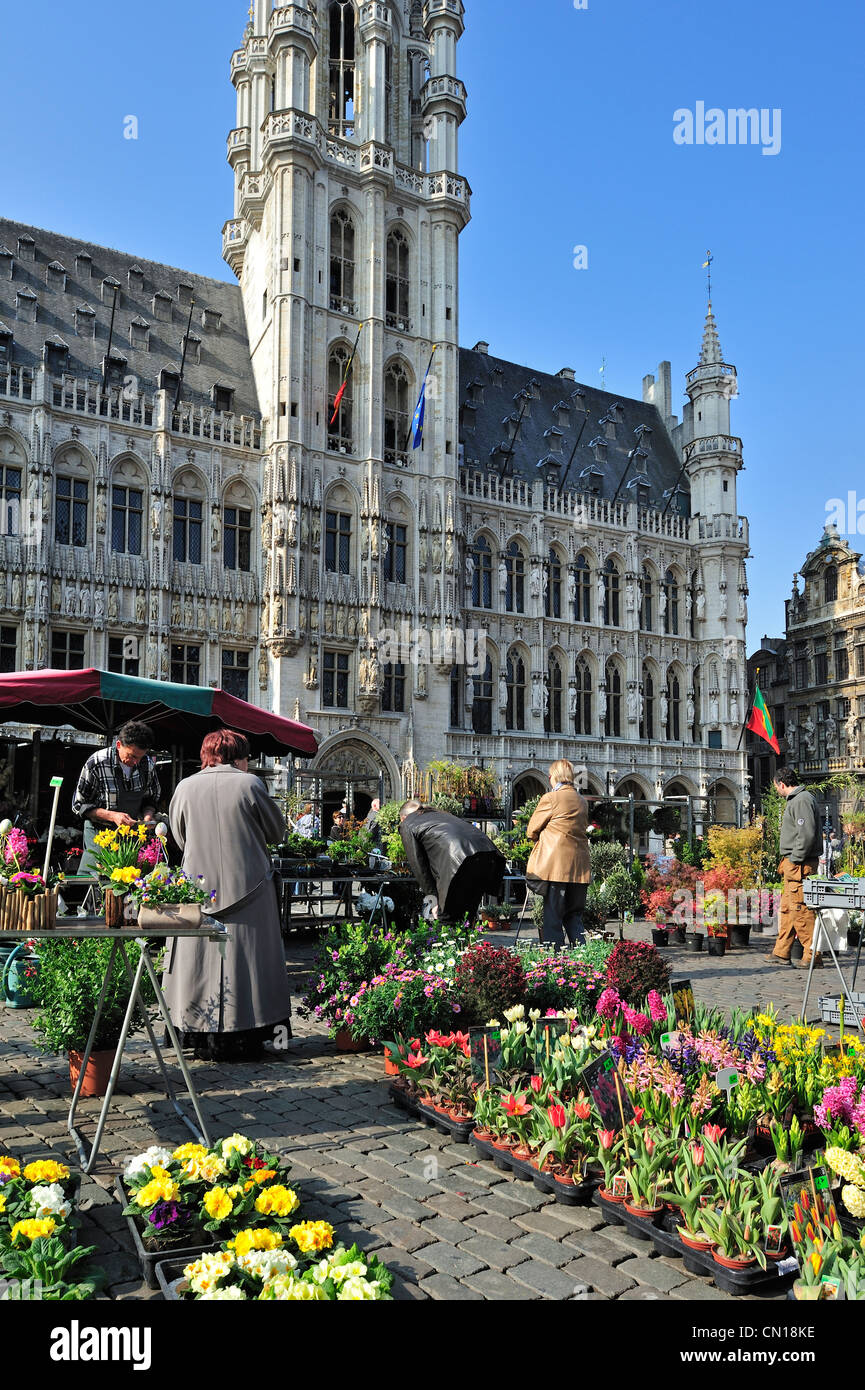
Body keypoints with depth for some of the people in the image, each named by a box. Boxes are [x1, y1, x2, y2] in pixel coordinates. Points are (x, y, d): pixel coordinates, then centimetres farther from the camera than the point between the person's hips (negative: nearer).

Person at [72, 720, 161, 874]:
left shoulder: (147, 764, -3)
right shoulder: (97, 763, -15)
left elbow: (151, 799, 12)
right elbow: (79, 805, -9)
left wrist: (148, 815, -9)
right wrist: (113, 816, -20)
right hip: (100, 834, -3)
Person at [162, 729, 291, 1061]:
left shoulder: (185, 788, 1)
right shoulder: (249, 784, -6)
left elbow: (180, 837, 12)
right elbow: (276, 830, 4)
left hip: (200, 888, 3)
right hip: (246, 887, -2)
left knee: (200, 959, 9)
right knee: (243, 957, 4)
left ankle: (200, 1039, 14)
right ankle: (242, 1041, 8)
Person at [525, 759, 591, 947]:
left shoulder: (550, 798, -8)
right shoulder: (581, 801, 12)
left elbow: (531, 831, 1)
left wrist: (541, 838, 22)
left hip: (555, 866, -6)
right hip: (580, 867, 6)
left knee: (553, 917, 0)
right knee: (574, 917, 14)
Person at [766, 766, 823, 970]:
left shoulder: (802, 800, -14)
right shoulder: (795, 799, 18)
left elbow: (807, 834, -24)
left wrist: (795, 860, -18)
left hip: (799, 864, -11)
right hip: (792, 864, 11)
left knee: (800, 909, -9)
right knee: (787, 907, 14)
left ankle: (812, 956, -3)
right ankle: (781, 953, 22)